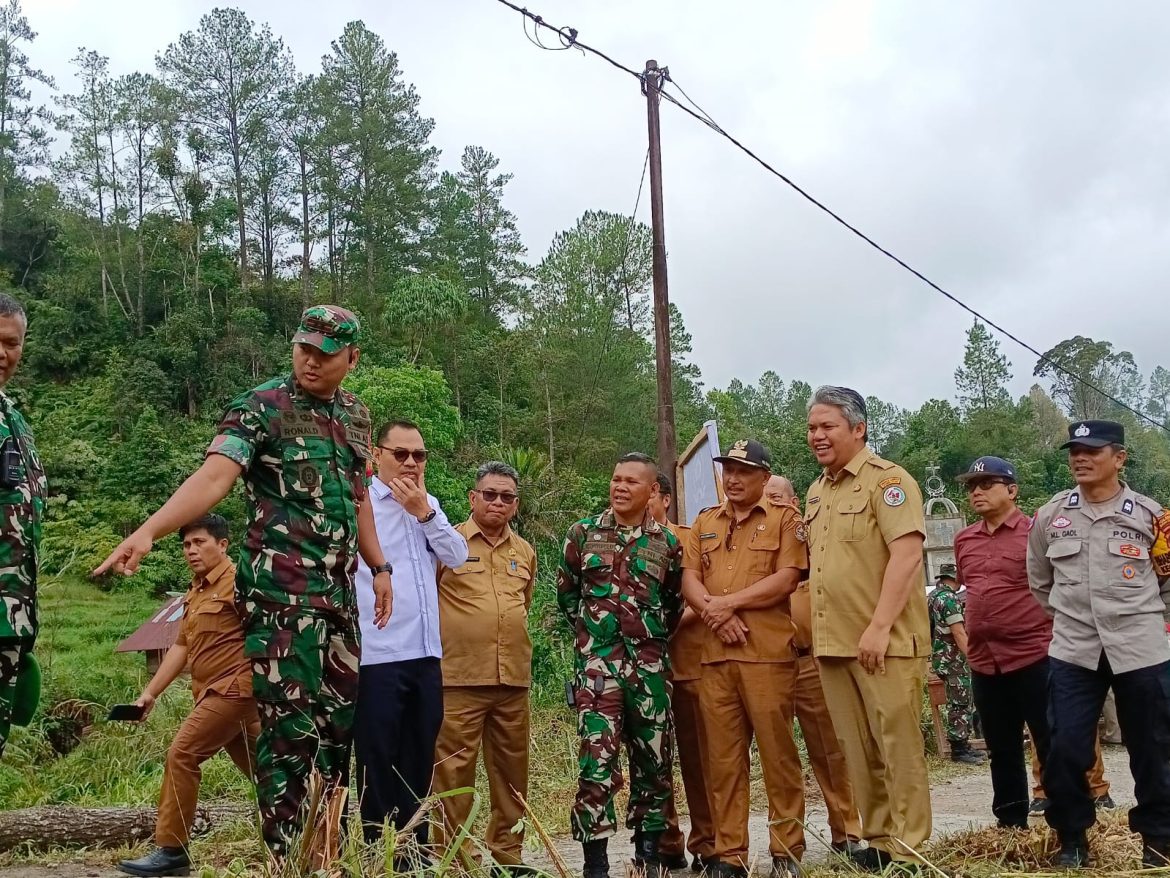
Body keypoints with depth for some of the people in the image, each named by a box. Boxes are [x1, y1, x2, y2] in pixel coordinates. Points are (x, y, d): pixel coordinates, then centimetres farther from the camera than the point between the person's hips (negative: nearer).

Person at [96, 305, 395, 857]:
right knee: (290, 724, -5)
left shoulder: (355, 415, 13)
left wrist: (379, 566, 20)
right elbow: (214, 477, -22)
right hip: (280, 590, -7)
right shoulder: (261, 408, -8)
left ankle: (325, 850, 21)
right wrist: (149, 531, -36)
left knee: (339, 717, 10)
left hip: (339, 590, 7)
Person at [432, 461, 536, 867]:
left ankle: (508, 855, 22)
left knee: (512, 773, 11)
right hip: (459, 678, -5)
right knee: (453, 772, -3)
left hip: (514, 680, 5)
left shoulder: (525, 552, 14)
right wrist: (445, 642, 1)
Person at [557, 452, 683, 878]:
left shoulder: (667, 543, 6)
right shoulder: (584, 532, 3)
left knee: (653, 758, 7)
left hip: (650, 663, 2)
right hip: (596, 660, -2)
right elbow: (566, 593, 12)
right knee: (597, 759, -8)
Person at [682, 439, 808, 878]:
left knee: (778, 754, 0)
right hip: (714, 655, 4)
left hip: (768, 653, -4)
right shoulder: (704, 523, 17)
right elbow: (689, 582, 8)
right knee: (723, 758, 6)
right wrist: (715, 614, -11)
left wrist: (728, 602, -9)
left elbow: (785, 579, -8)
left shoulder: (785, 519, 4)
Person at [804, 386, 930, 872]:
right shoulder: (816, 492, 16)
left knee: (898, 745, -1)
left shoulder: (887, 480, -8)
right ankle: (878, 840, 23)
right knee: (859, 751, 12)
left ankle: (908, 850, 8)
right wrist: (814, 626, 15)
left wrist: (879, 626, -23)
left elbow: (907, 555, -18)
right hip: (833, 643, 8)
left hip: (883, 642, -7)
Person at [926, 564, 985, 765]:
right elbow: (959, 633, -21)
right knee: (960, 705, -5)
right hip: (953, 659, -10)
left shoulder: (933, 597, 13)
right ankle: (959, 749, -1)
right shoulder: (949, 599, -17)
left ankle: (963, 744, 21)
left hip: (940, 656, 10)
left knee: (963, 703, 15)